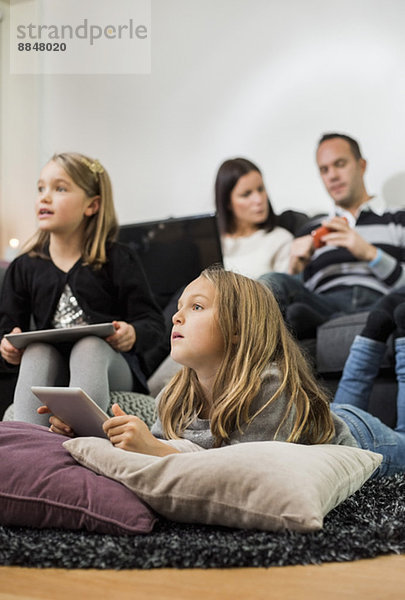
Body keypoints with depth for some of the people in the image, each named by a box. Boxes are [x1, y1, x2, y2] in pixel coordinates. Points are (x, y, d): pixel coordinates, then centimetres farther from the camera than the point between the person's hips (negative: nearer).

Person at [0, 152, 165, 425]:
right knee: (36, 350, -30)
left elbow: (153, 322, -1)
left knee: (89, 346, -34)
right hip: (51, 372, 3)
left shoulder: (118, 260, 2)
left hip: (109, 365, -2)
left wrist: (133, 334, -25)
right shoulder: (24, 267, 11)